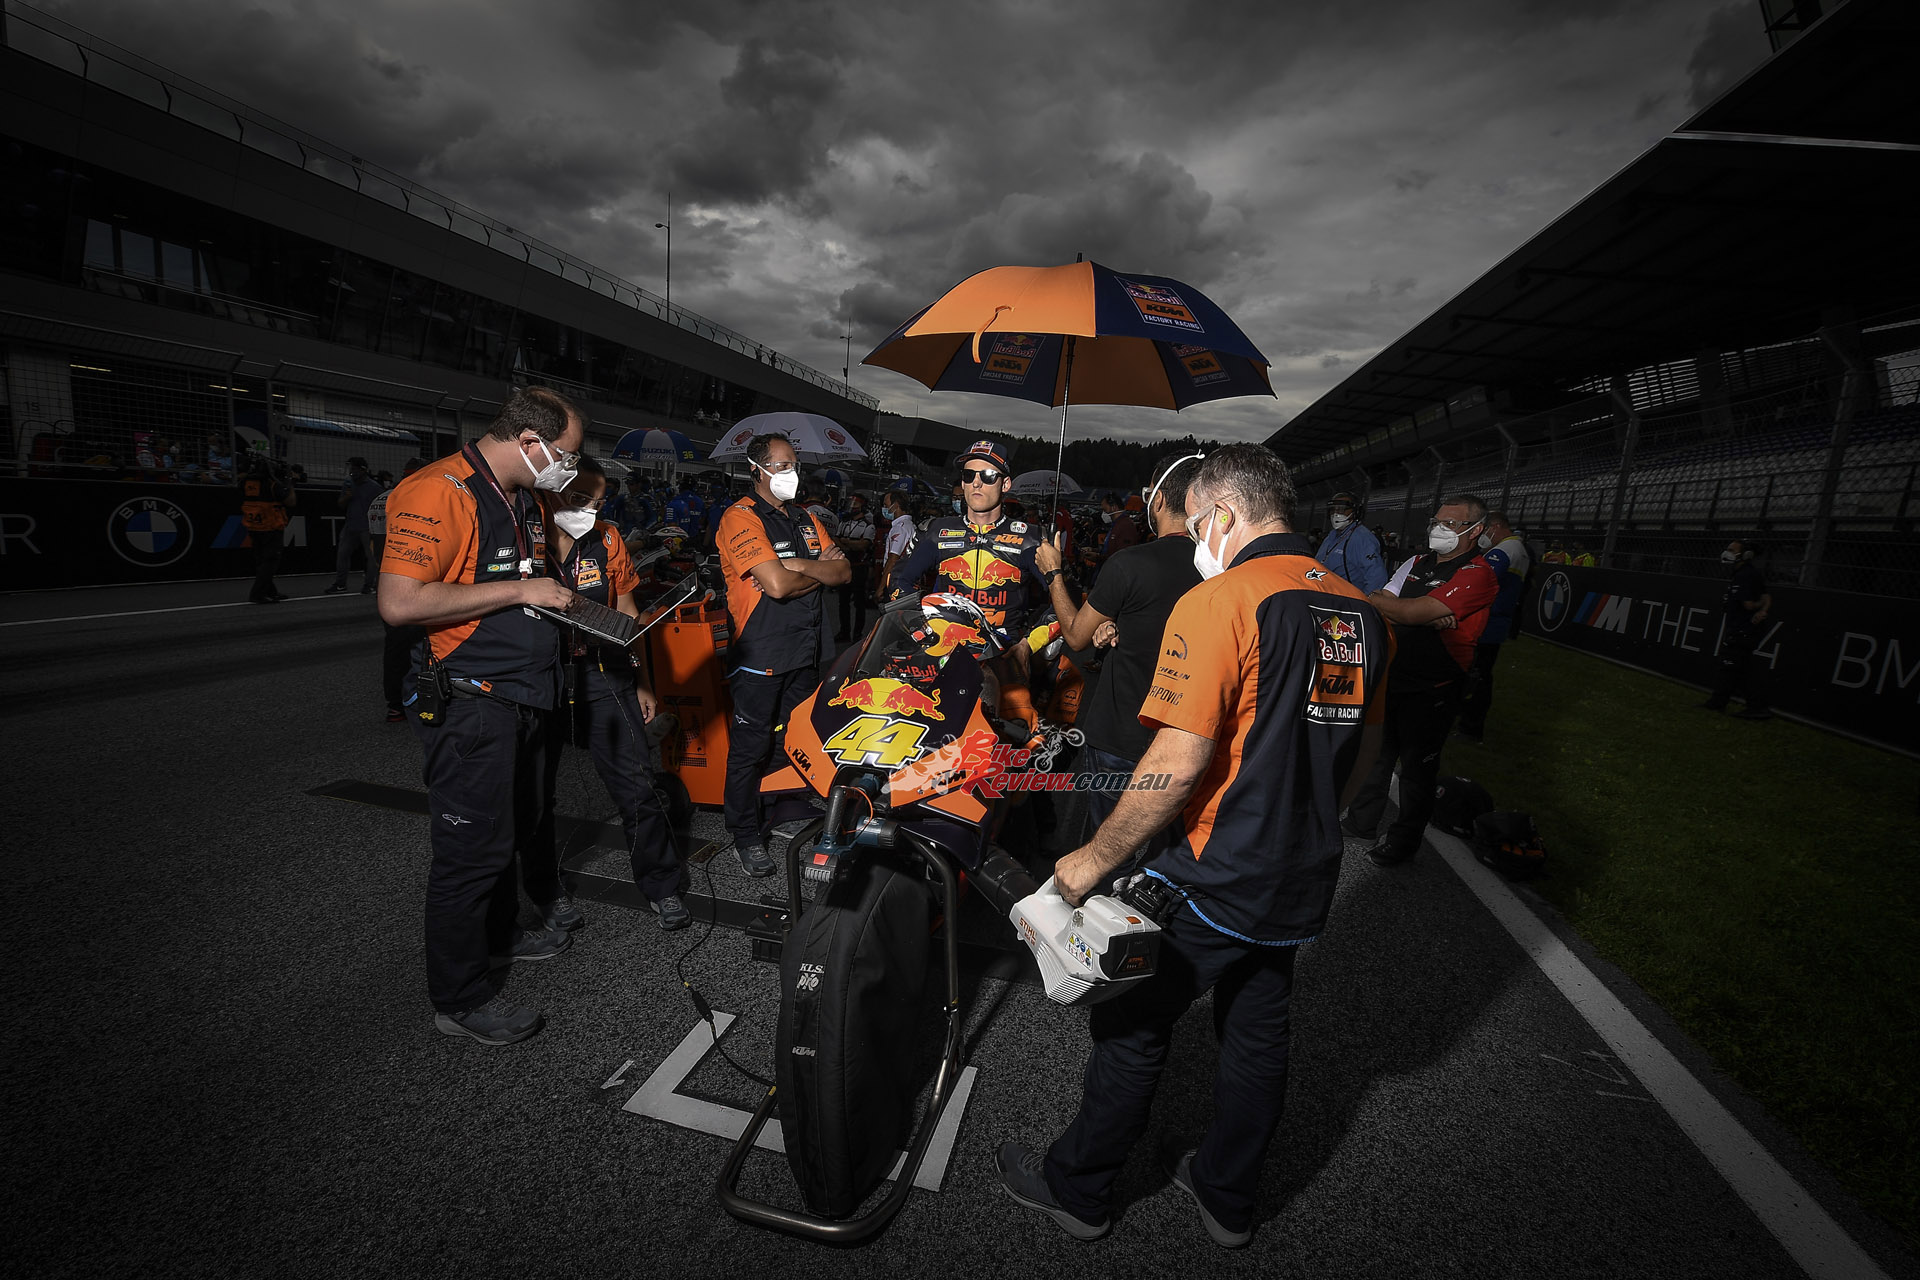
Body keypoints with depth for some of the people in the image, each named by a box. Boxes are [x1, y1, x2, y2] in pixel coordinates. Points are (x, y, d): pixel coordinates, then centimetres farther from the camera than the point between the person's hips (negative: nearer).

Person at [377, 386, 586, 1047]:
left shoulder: (529, 499, 11)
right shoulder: (436, 493, -19)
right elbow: (400, 603, -28)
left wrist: (560, 600, 13)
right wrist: (520, 591, -24)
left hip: (523, 696, 10)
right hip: (470, 702, -9)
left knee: (516, 824, 22)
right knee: (473, 846, -1)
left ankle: (499, 933, 43)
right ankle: (459, 999, 14)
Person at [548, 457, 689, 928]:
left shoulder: (607, 539, 4)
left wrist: (641, 683, 11)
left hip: (603, 679, 2)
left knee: (637, 787, 0)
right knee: (536, 794, 11)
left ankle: (662, 886, 16)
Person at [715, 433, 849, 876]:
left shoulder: (805, 519, 14)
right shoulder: (741, 517, -11)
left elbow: (843, 572, 4)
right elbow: (777, 584, -24)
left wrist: (799, 564, -14)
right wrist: (822, 571, -6)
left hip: (807, 651, 7)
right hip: (761, 652, -7)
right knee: (751, 748, 2)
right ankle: (745, 835, 16)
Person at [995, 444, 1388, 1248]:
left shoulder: (1219, 603, -21)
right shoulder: (1361, 610, 4)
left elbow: (1177, 763, -25)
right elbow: (1362, 746, 14)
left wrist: (1093, 860, -16)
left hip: (1215, 877, -7)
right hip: (1305, 880, 7)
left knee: (1132, 1029, 12)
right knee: (1258, 1034, 22)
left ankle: (1076, 1189, 32)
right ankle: (1227, 1198, 43)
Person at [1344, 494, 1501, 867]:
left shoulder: (1478, 574, -15)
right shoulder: (1416, 564, 10)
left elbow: (1412, 612, -25)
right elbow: (1384, 609, -1)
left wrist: (1365, 596, -15)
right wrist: (1426, 618, -17)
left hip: (1431, 691, -6)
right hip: (1391, 678, 7)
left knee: (1417, 766, 8)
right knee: (1376, 752, 17)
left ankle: (1405, 839, 25)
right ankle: (1362, 822, 34)